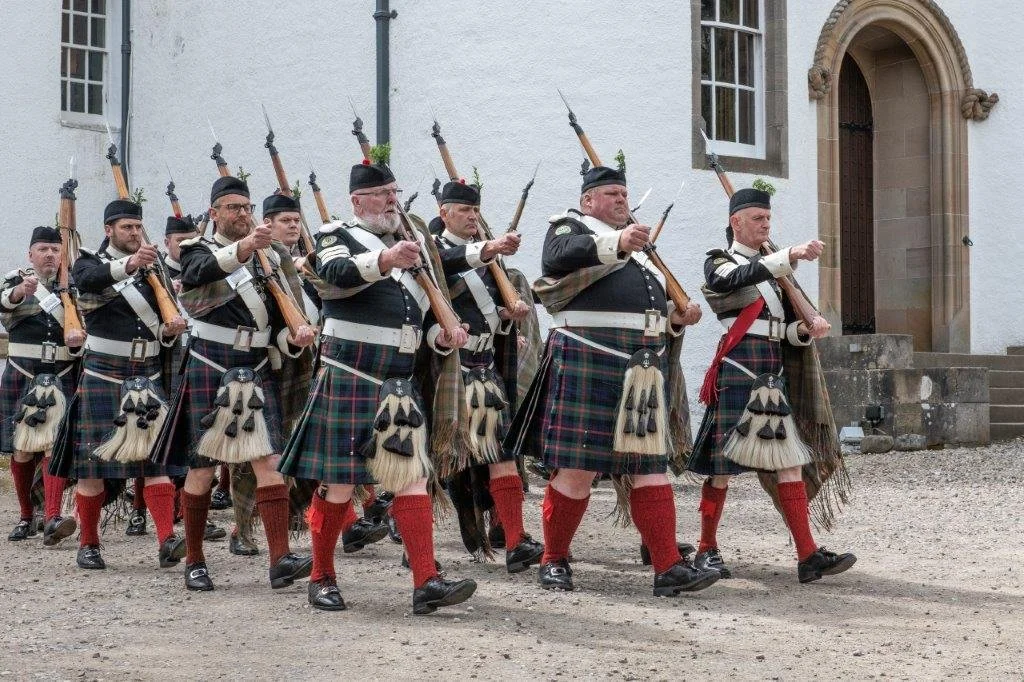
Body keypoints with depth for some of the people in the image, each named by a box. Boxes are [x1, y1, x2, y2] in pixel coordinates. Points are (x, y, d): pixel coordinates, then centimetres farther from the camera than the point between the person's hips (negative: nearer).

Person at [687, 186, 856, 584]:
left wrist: (807, 329, -4)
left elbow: (785, 329, 19)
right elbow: (737, 279, -23)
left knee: (790, 462, 0)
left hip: (773, 378, 7)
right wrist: (790, 256, -35)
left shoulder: (774, 269, 23)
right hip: (738, 372, -7)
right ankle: (707, 551, 10)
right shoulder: (720, 261, 3)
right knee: (724, 464, -2)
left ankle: (808, 556, -3)